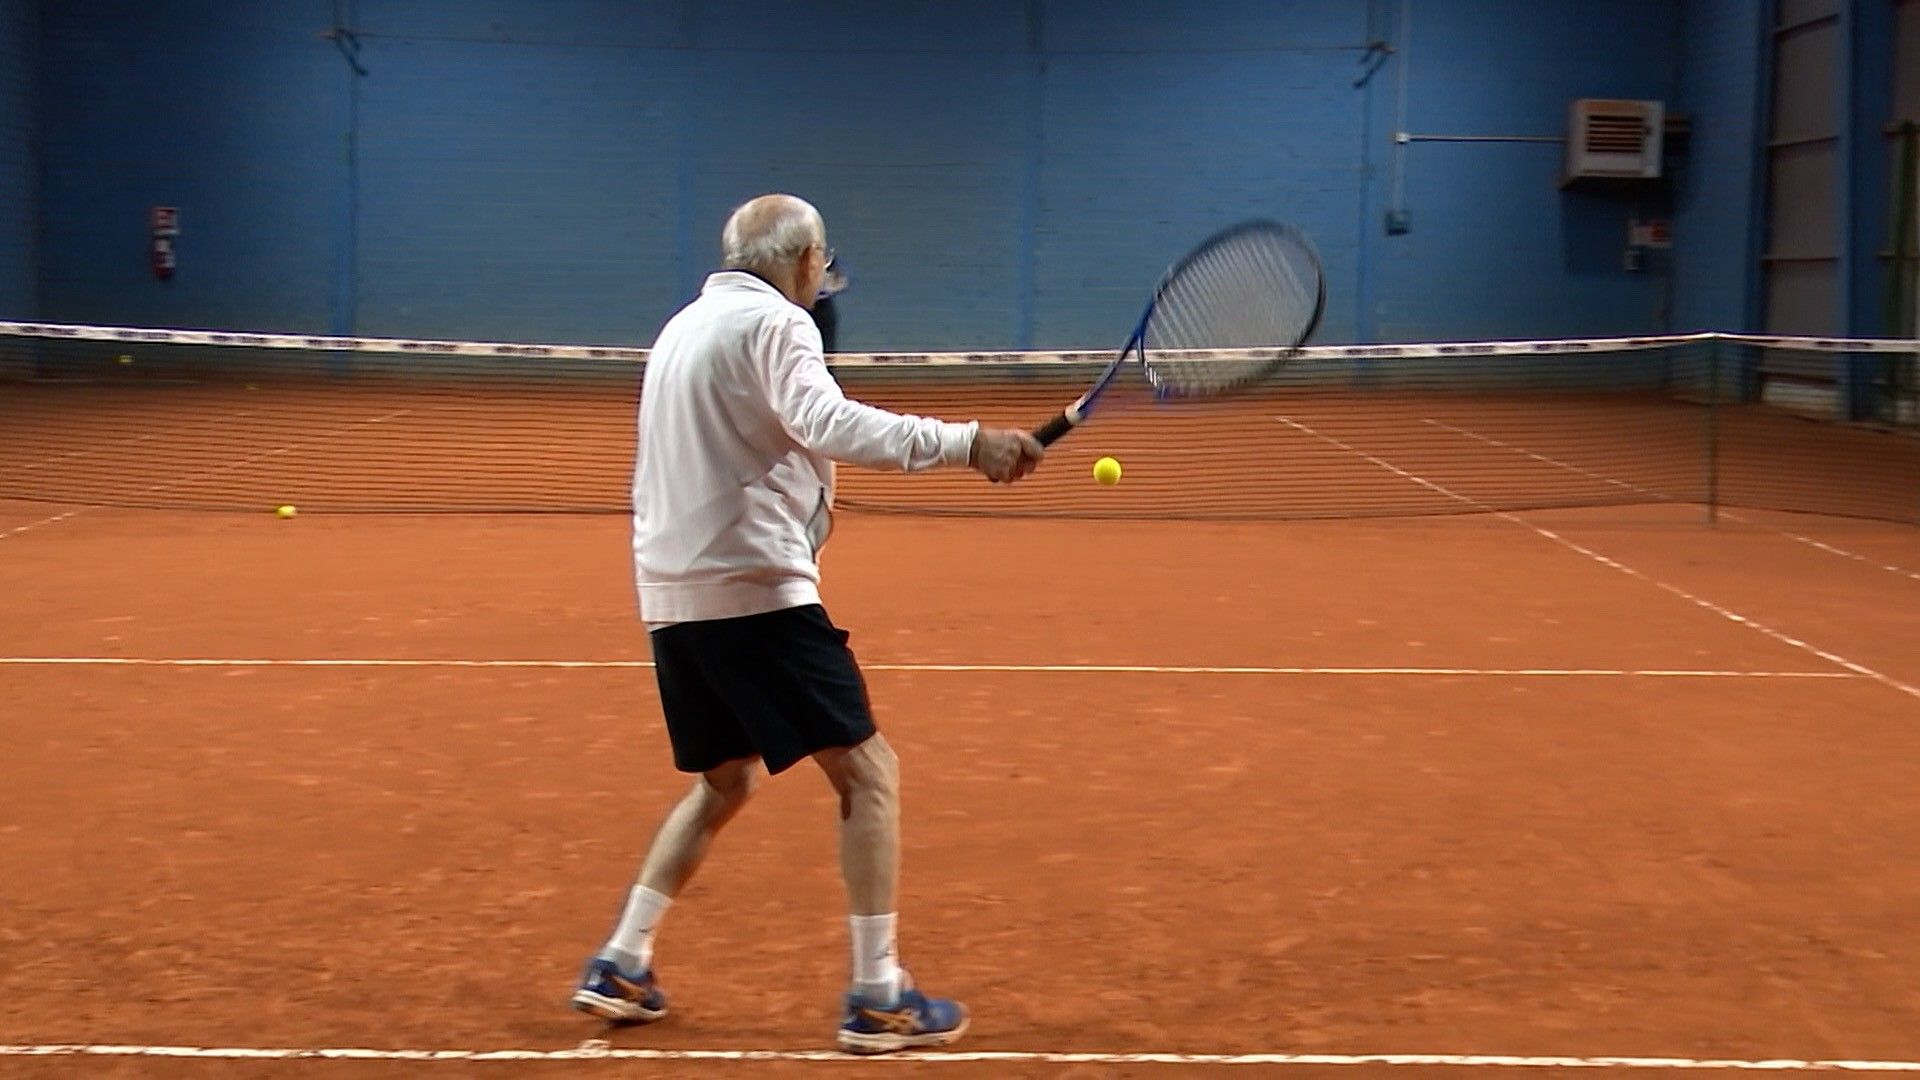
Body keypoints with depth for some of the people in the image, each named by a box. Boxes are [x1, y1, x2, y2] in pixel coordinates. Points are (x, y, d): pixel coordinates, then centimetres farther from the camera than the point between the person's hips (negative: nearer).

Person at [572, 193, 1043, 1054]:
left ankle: (620, 966, 19)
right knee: (867, 773, -3)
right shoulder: (772, 321, -8)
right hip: (752, 589, -9)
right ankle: (877, 997, -5)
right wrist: (965, 443, -30)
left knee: (725, 783, 22)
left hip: (673, 592, 9)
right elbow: (828, 424, -26)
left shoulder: (690, 323, 19)